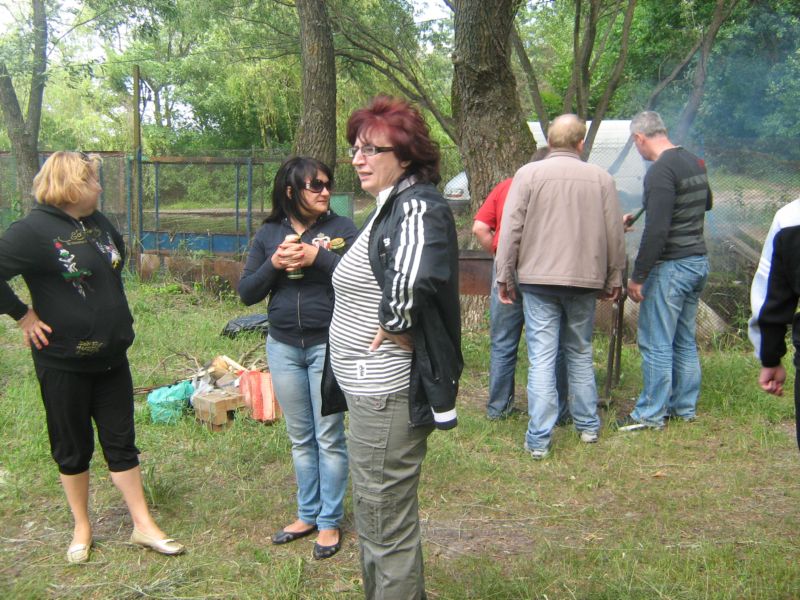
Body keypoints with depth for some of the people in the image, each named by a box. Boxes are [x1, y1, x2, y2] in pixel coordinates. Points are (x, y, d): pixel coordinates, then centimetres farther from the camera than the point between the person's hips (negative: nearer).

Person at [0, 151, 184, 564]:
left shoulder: (98, 222, 5)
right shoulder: (35, 229, -17)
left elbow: (117, 260, 25)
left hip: (111, 356, 6)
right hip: (64, 362, -6)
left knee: (121, 442, 11)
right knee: (73, 448, 11)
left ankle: (143, 526, 20)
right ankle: (82, 528, 29)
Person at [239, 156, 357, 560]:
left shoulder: (341, 228, -4)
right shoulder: (269, 234, 4)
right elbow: (246, 293, 2)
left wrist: (317, 257, -22)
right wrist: (274, 264, -14)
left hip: (329, 345, -3)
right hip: (283, 347, 4)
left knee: (329, 437, 4)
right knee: (299, 437, 15)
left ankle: (330, 522, 18)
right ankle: (307, 514, 30)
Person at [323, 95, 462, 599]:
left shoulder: (415, 206, -19)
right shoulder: (391, 207, 13)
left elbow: (410, 282, -38)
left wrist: (395, 329, -23)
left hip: (386, 392, -11)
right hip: (370, 387, 11)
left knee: (387, 526, 3)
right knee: (374, 516, 23)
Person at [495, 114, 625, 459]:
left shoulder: (529, 174, -4)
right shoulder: (601, 179, 3)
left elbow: (511, 230, -6)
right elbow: (614, 235, 6)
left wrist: (505, 277, 2)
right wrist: (613, 279, 16)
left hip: (538, 279, -2)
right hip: (584, 280, 3)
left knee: (541, 358, 0)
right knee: (581, 353, 18)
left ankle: (539, 440, 1)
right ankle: (588, 425, 28)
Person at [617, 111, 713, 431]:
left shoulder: (661, 171, -18)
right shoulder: (694, 162, 10)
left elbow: (656, 231, -23)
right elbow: (706, 203, 29)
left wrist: (637, 276, -18)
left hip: (671, 266, -9)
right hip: (699, 261, 9)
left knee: (656, 344, -1)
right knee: (685, 341, 16)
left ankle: (651, 414, 7)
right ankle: (684, 407, 25)